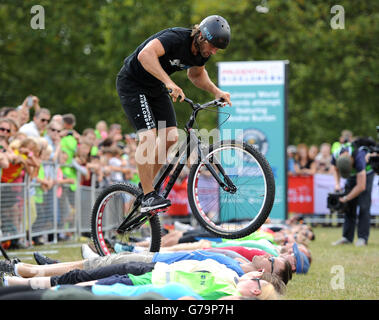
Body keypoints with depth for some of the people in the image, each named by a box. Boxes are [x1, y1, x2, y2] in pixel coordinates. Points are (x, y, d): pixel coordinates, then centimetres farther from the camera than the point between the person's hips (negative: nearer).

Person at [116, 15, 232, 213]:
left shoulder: (203, 51, -8)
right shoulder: (176, 38, -32)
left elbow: (196, 74, 14)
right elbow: (145, 55, -48)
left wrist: (216, 91, -3)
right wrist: (169, 82, -57)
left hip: (156, 87, 8)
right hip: (132, 83, -8)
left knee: (170, 136, -1)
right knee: (148, 135, -20)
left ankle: (147, 183, 15)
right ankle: (148, 197, -15)